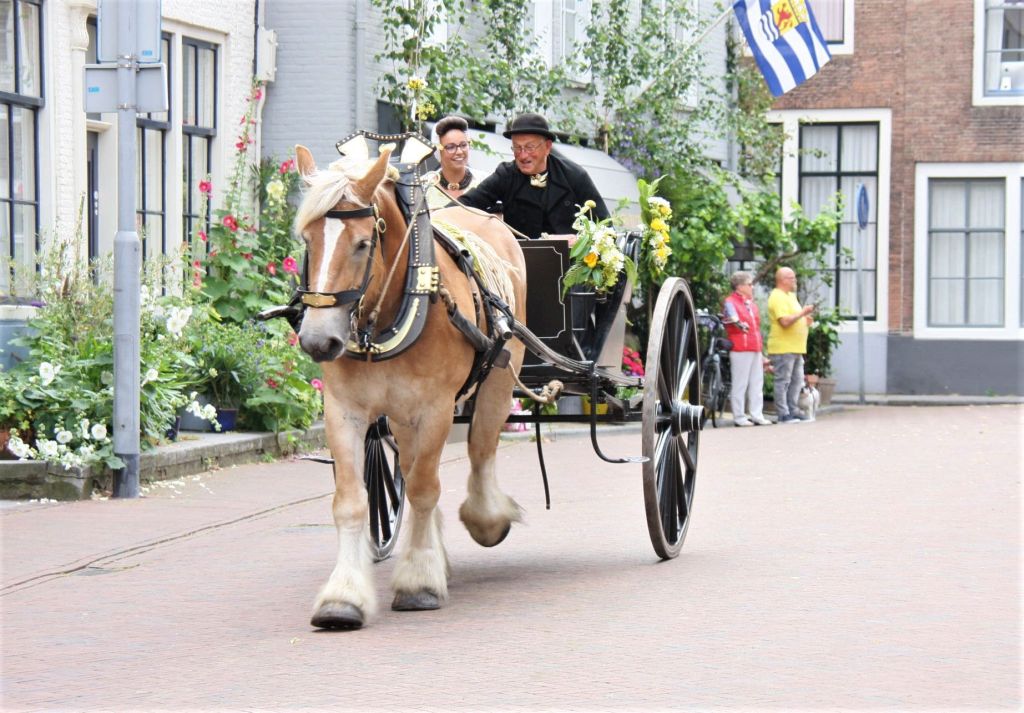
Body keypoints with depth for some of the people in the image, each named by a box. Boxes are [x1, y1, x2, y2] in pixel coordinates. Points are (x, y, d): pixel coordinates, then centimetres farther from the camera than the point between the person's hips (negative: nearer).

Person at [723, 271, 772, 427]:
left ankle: (757, 415, 13)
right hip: (740, 350, -8)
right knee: (740, 384, -4)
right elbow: (733, 316, -22)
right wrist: (740, 324, -43)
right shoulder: (731, 302, -5)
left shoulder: (751, 303, 20)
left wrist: (761, 351, 25)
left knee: (757, 384, 9)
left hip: (755, 349, 8)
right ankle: (739, 417, 0)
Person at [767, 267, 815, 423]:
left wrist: (804, 320, 11)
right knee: (783, 381, -7)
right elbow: (785, 321, -24)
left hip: (796, 348, 10)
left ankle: (792, 410, 17)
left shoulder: (790, 295, 19)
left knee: (796, 380, 11)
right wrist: (802, 313, -19)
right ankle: (783, 414, -6)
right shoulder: (777, 297, -13)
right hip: (783, 347, -10)